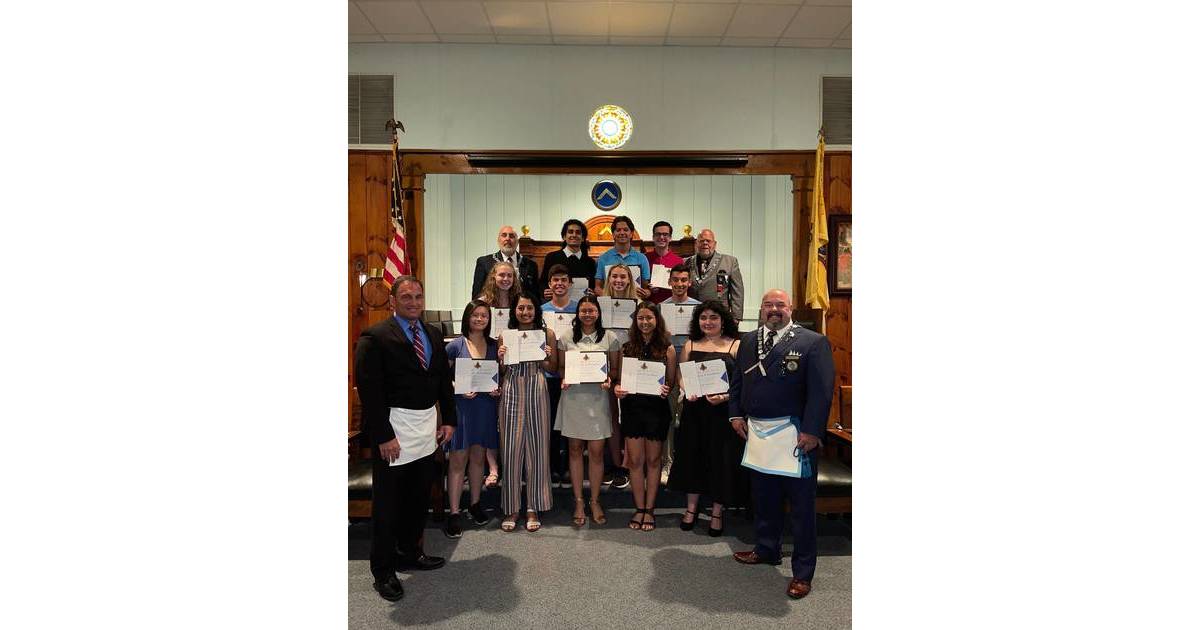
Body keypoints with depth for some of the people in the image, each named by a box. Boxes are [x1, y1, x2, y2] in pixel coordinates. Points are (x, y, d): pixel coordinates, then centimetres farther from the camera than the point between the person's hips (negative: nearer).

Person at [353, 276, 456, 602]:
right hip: (394, 431, -7)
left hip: (427, 428, 7)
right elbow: (370, 390, -16)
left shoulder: (434, 335, 9)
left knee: (419, 496, 19)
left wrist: (449, 419, 8)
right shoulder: (375, 337, -13)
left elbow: (444, 380, 14)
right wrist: (383, 436, -19)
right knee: (387, 502, 5)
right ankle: (383, 571, 19)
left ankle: (409, 553, 38)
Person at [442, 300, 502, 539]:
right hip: (461, 406, -3)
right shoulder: (455, 346, -4)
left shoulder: (494, 346, 7)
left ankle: (475, 505, 27)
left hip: (486, 406, 3)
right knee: (458, 461, -2)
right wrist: (460, 390, -16)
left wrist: (498, 389, -4)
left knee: (478, 458, 13)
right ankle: (453, 514, 4)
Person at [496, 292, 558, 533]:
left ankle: (533, 508, 17)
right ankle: (511, 508, 15)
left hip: (537, 393, 0)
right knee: (511, 450, 3)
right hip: (511, 393, 0)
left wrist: (548, 357, -8)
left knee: (537, 449, 5)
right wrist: (500, 357, -8)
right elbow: (500, 371, 11)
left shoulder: (547, 334, 6)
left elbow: (553, 369, 11)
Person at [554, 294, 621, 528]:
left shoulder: (609, 337, 4)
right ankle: (579, 502, 17)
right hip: (573, 397, 1)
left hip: (597, 398, -1)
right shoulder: (567, 338, 5)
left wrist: (609, 379, -11)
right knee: (575, 450, 7)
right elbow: (561, 367, 11)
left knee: (596, 451, 2)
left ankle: (595, 501, 16)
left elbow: (615, 368, 8)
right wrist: (564, 379, -9)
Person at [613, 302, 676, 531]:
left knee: (653, 459, 9)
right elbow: (620, 377, 8)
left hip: (656, 407, -1)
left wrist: (666, 389, -18)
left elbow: (671, 381, 2)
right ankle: (639, 509, 18)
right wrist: (617, 388, -13)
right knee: (635, 460, 5)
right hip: (632, 407, 2)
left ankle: (649, 509, 20)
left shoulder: (667, 349, 0)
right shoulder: (627, 348, 4)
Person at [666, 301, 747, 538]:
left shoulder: (735, 346, -2)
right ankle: (691, 508, 25)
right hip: (695, 409, 3)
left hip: (723, 411, -3)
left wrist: (724, 397, -20)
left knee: (721, 459, 3)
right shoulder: (690, 345, 9)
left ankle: (717, 513, 19)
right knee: (692, 456, 9)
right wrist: (688, 391, -10)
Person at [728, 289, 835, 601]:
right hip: (757, 433, 6)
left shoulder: (813, 342, -8)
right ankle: (766, 549, 38)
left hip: (794, 435, -5)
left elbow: (821, 390, -13)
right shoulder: (748, 341, 10)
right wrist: (736, 413, 8)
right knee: (763, 497, 19)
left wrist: (812, 431, -18)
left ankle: (803, 571, 15)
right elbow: (737, 380, 18)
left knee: (801, 503, 3)